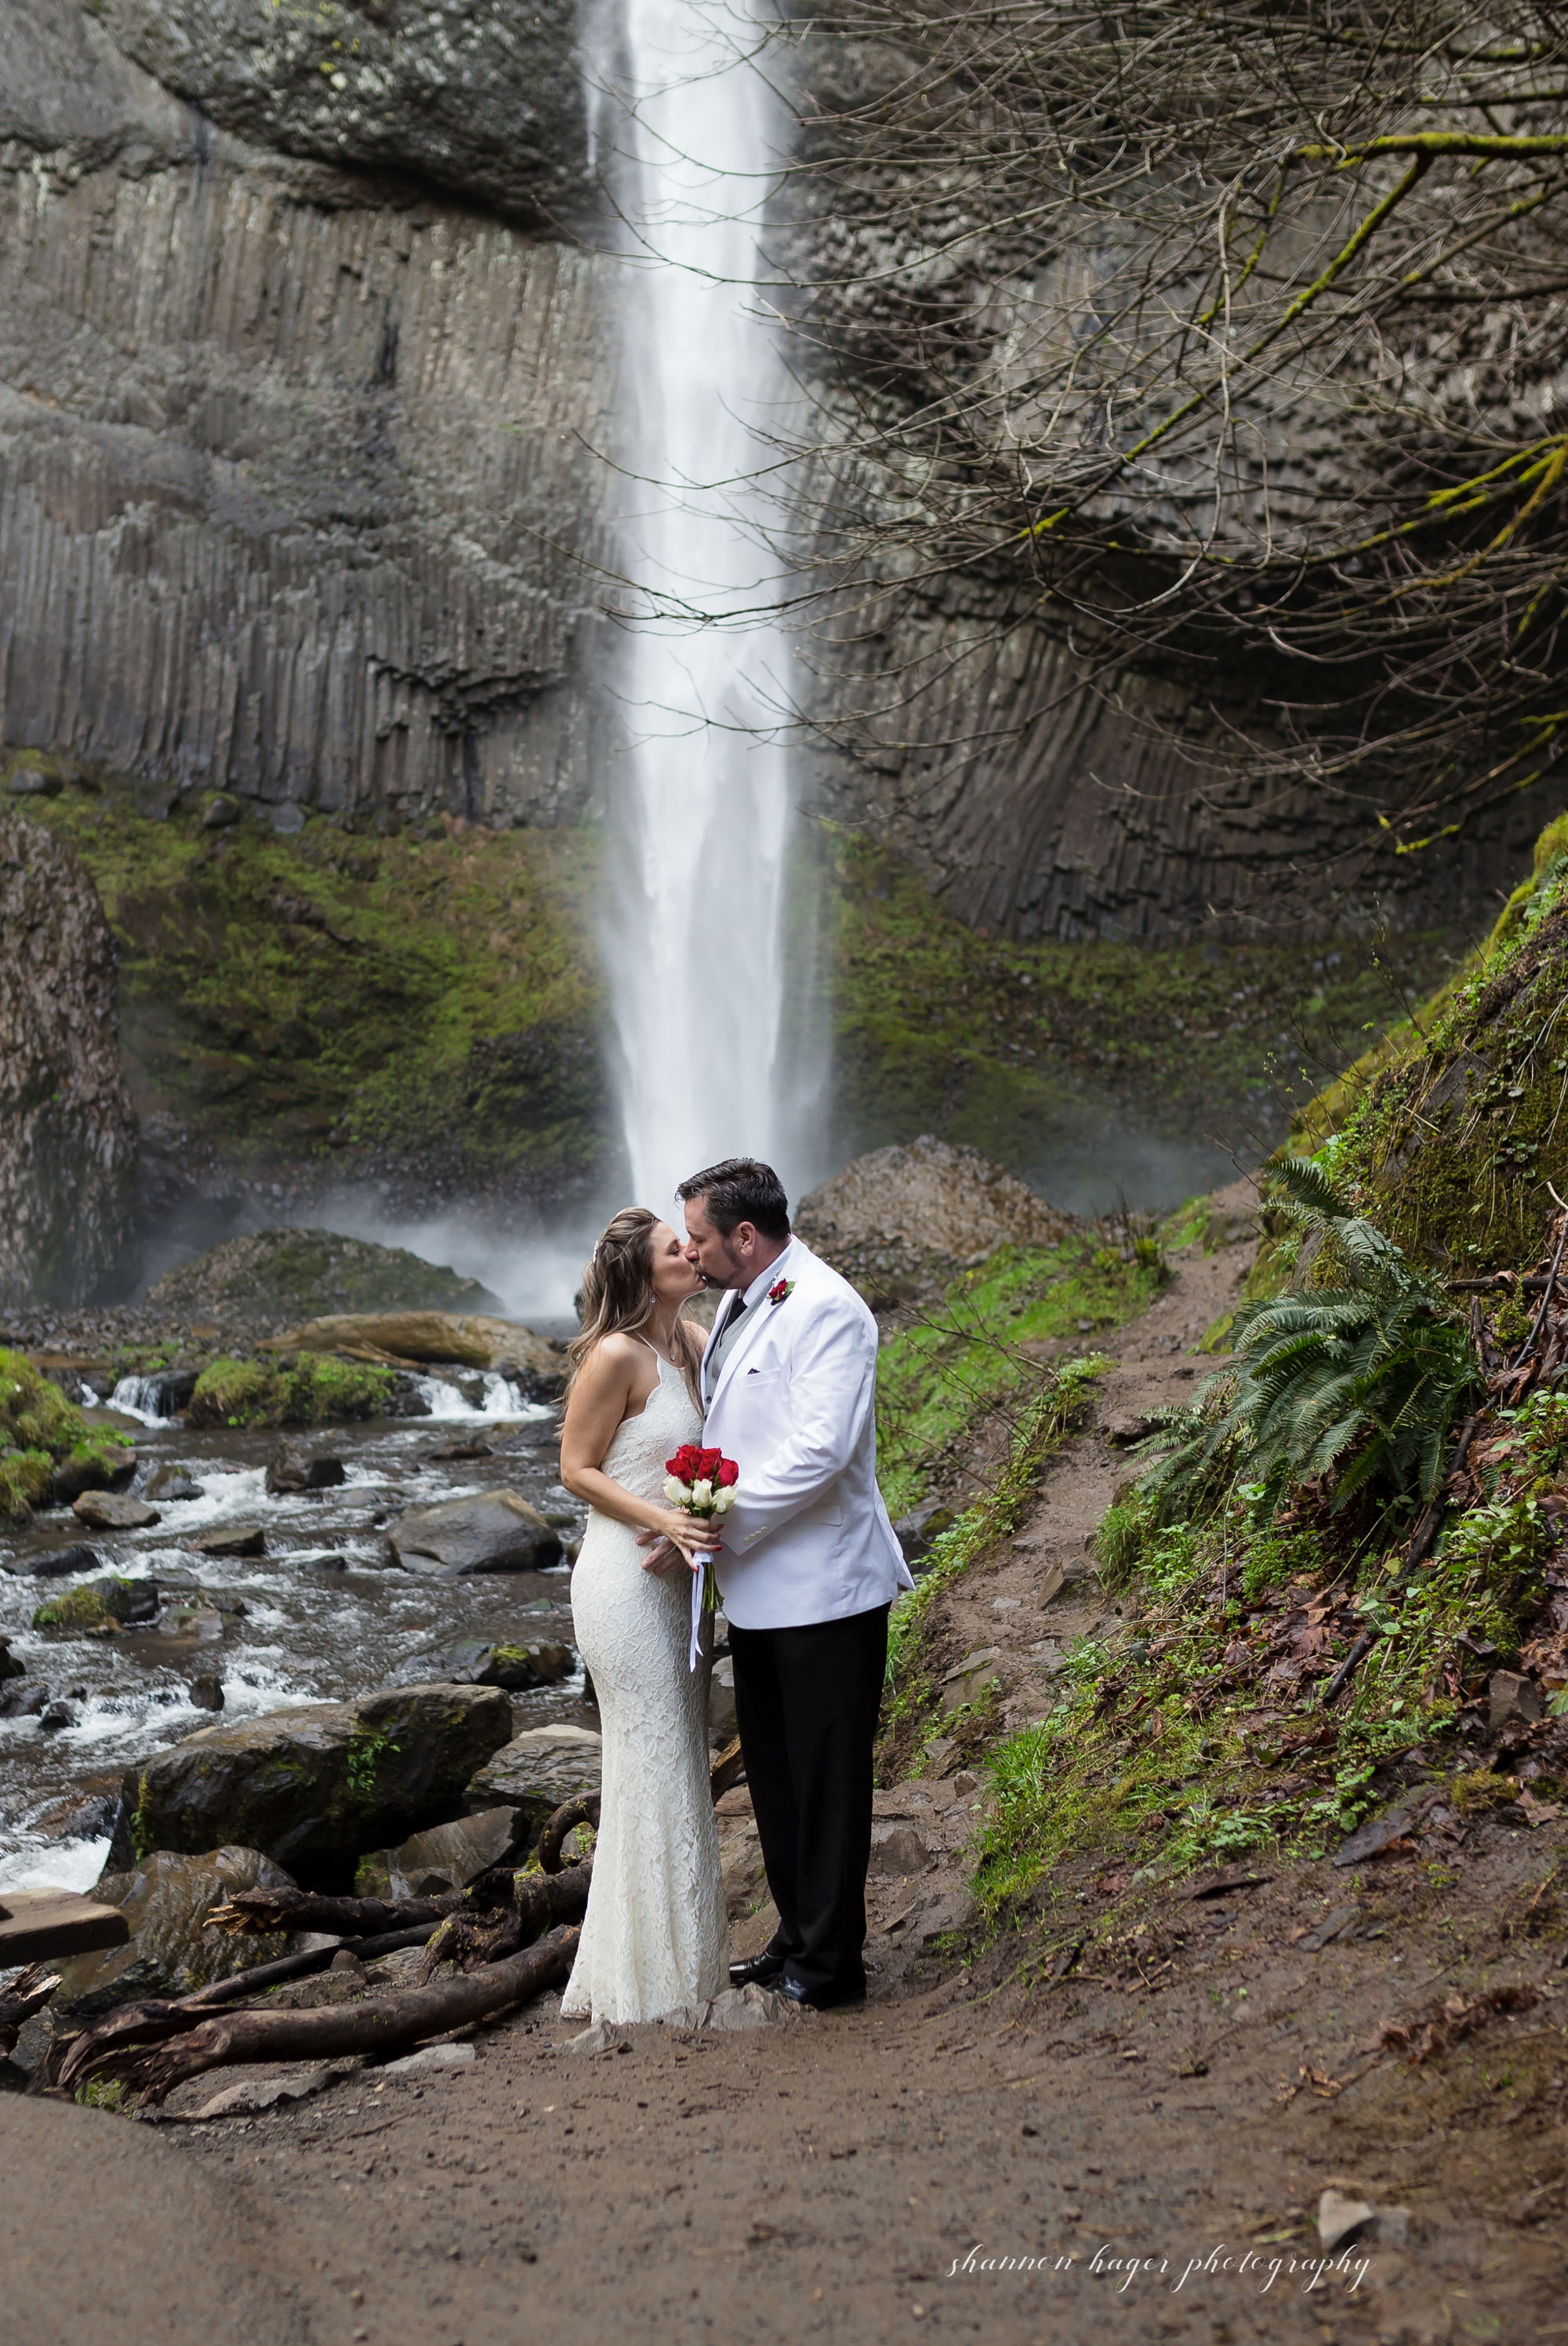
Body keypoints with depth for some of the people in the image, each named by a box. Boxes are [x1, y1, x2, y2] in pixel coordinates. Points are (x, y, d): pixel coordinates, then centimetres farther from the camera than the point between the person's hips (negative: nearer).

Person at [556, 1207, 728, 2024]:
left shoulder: (694, 1343, 4)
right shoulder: (618, 1356, -17)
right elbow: (577, 1469, -13)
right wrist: (664, 1520, -21)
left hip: (678, 1581, 8)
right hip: (627, 1581, -8)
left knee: (681, 1763, 17)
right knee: (650, 1766, 0)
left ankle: (683, 1950, 31)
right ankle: (643, 1978, 14)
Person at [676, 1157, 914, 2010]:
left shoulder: (825, 1310, -17)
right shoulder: (736, 1305, 12)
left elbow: (821, 1451, -26)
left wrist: (721, 1520, -19)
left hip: (823, 1589, -9)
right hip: (758, 1588, 9)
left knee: (826, 1779, 2)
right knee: (771, 1773, 18)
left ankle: (831, 1962, 15)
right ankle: (797, 1937, 32)